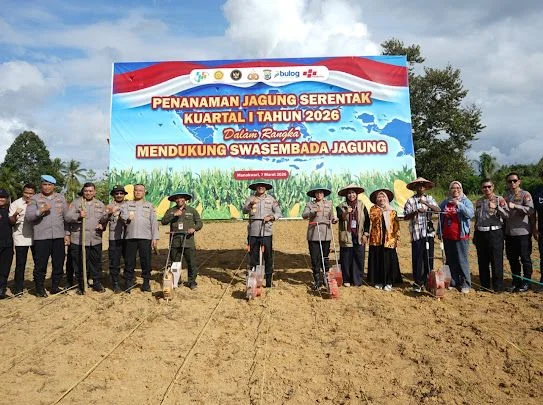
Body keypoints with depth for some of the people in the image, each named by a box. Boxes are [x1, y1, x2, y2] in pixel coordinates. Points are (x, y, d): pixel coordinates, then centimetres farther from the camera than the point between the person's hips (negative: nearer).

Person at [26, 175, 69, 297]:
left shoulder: (61, 198, 11)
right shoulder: (35, 199, 3)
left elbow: (67, 216, 11)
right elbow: (29, 216, -7)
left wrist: (67, 233, 6)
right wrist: (41, 210, -22)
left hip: (59, 236, 3)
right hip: (41, 237, -3)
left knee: (58, 263, 8)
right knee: (40, 264, 2)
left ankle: (55, 286, 22)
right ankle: (40, 288, 17)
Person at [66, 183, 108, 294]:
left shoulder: (100, 204, 14)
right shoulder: (76, 202, 3)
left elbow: (105, 217, 20)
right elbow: (67, 217, -5)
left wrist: (102, 225, -1)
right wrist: (78, 216, -23)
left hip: (96, 239, 3)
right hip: (78, 239, -3)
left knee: (96, 262, 9)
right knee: (79, 263, 3)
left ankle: (97, 283, 21)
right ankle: (81, 285, 16)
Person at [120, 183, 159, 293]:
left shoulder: (149, 206, 16)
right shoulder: (128, 204, 16)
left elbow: (154, 222, 10)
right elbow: (123, 215, -1)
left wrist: (155, 238, 1)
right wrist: (127, 218, -24)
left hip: (146, 238, 0)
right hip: (131, 237, 0)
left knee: (146, 261, 0)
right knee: (129, 261, 2)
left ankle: (146, 283, 10)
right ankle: (128, 283, 12)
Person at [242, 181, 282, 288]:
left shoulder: (271, 199, 8)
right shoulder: (250, 198, 8)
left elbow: (278, 213, 8)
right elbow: (244, 211, -6)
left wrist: (271, 217, -12)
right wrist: (250, 204, -26)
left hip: (266, 232, 0)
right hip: (253, 232, 1)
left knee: (268, 256, -1)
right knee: (253, 256, 6)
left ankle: (268, 280, 7)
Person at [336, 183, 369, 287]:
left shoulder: (362, 205, 9)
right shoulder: (342, 206, 4)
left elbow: (367, 221, 7)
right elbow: (339, 217, -14)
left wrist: (365, 234, 0)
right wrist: (346, 213, -34)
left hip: (359, 237, 1)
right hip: (347, 237, -1)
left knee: (359, 259, 1)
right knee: (347, 259, 0)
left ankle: (357, 280, 12)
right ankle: (346, 280, 10)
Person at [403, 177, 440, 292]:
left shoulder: (429, 199, 11)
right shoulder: (410, 201, 2)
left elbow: (438, 210, -6)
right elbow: (406, 217, -6)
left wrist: (426, 204, -19)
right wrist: (416, 212, -20)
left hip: (429, 232, 3)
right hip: (416, 233, -2)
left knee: (429, 258, 5)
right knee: (417, 258, -1)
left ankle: (427, 281, 18)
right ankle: (417, 283, 9)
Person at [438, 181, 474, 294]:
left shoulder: (466, 201, 0)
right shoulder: (445, 202, 11)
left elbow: (470, 214, -16)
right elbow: (440, 218, 19)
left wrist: (459, 204, -24)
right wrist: (439, 232, 16)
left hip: (460, 236, -4)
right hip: (447, 237, 5)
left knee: (462, 261, -4)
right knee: (450, 261, 10)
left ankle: (465, 284, 5)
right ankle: (454, 282, 20)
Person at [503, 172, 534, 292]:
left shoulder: (525, 194, -4)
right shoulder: (505, 195, 11)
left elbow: (530, 210, -18)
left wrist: (515, 206, -25)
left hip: (523, 232, -5)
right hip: (509, 233, 5)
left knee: (525, 258, 5)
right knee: (512, 259, 12)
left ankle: (526, 282, 17)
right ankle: (516, 281, 26)